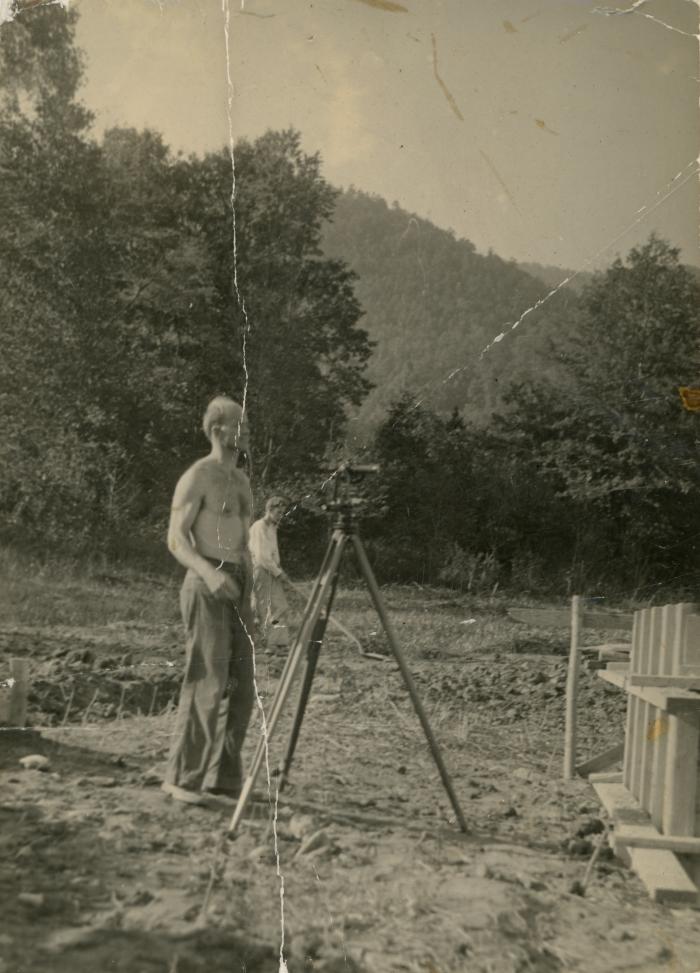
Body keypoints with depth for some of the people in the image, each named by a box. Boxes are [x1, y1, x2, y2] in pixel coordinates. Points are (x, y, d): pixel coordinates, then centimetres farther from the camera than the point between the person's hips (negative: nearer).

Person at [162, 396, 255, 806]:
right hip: (207, 586, -8)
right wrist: (209, 571, -31)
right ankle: (183, 777, -1)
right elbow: (176, 539, -14)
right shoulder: (197, 476, -7)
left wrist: (253, 589, 19)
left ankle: (223, 775, 14)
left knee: (241, 685, 6)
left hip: (238, 587, 8)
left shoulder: (241, 480, 18)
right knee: (208, 683, -10)